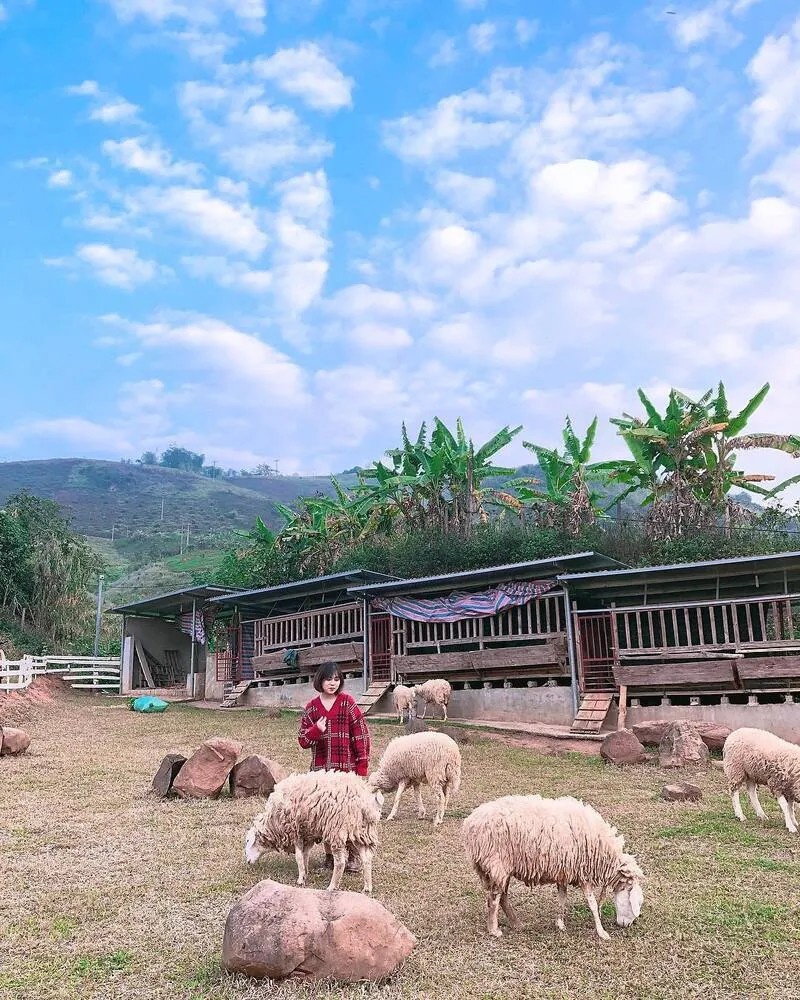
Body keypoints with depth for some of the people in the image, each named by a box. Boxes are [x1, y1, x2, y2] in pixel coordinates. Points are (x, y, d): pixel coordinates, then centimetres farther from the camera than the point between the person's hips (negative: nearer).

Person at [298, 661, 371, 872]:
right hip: (321, 769, 3)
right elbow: (303, 741, 6)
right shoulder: (312, 707, 6)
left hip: (347, 768, -3)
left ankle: (352, 856, 10)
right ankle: (330, 854, 23)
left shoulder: (348, 703, -3)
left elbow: (361, 735, -2)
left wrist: (362, 766, -5)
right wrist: (316, 730, -16)